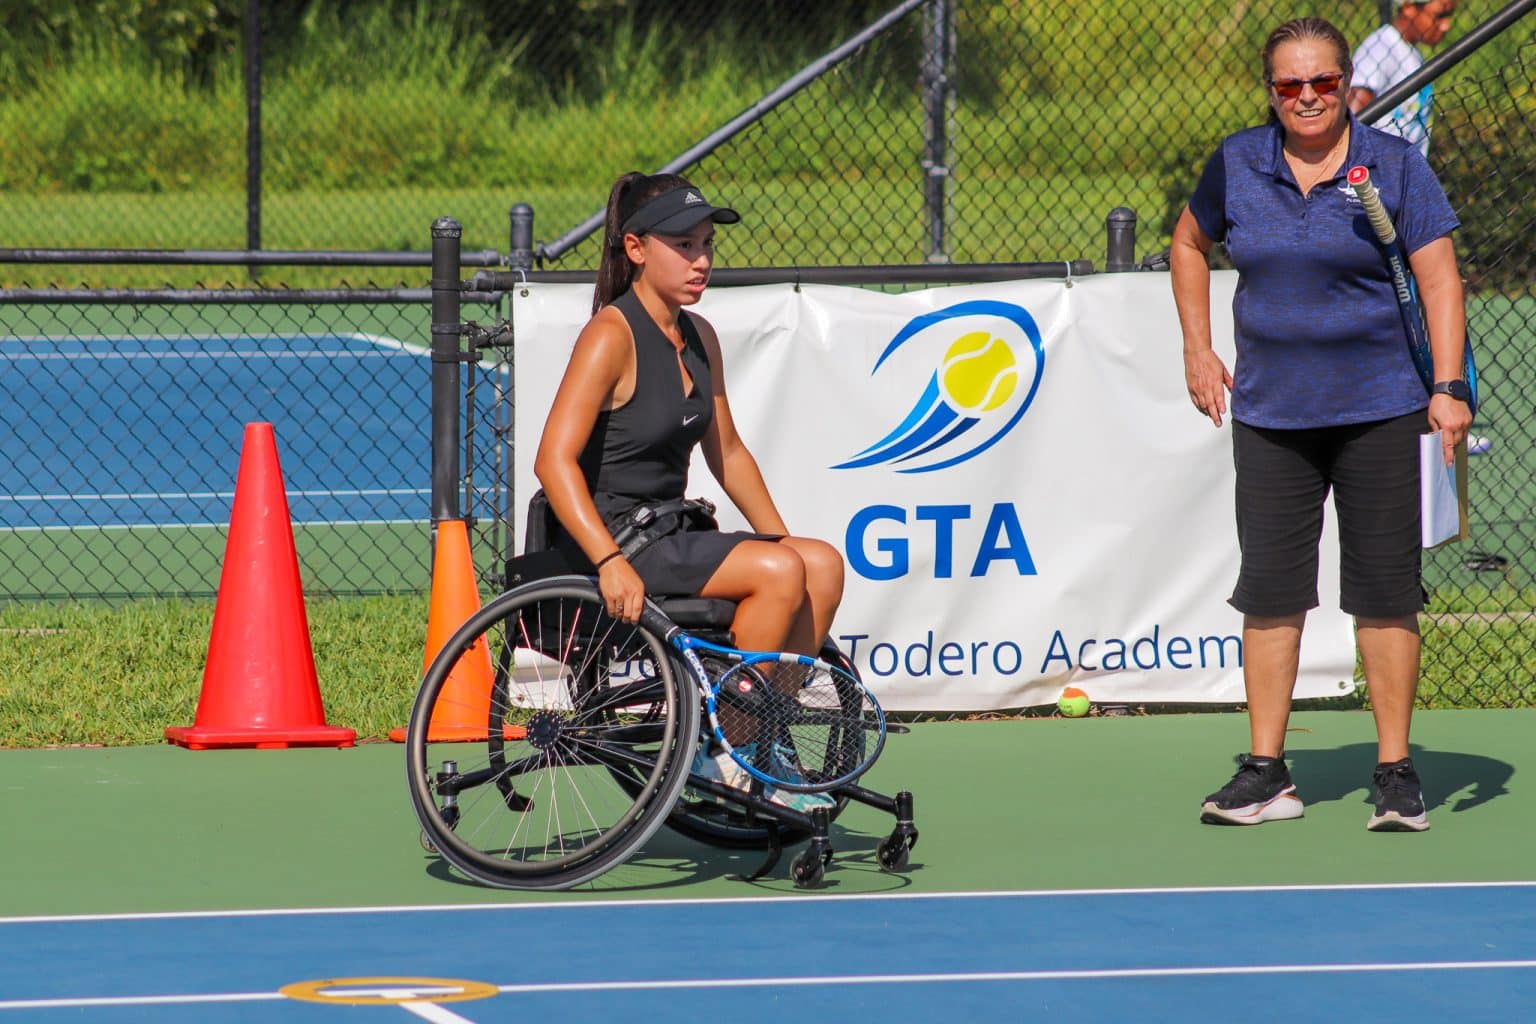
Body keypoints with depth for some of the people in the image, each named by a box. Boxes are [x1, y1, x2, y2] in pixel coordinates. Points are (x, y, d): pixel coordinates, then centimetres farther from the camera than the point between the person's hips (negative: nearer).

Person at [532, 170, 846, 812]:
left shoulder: (698, 338, 12)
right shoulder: (612, 335, -14)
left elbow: (727, 452, 23)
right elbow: (554, 460, -23)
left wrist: (780, 538, 13)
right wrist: (609, 561, -33)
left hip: (668, 534, 8)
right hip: (611, 536, -8)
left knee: (821, 564, -7)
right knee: (778, 573, -22)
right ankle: (723, 754, -13)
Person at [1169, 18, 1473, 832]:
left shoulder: (1394, 167, -4)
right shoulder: (1236, 166, 4)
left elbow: (1438, 278, -7)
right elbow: (1190, 244, 22)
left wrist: (1447, 387, -17)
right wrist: (1197, 349, 13)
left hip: (1378, 410, -2)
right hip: (1269, 412, 3)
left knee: (1385, 592, -1)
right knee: (1270, 591, 2)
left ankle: (1395, 772, 5)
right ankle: (1265, 773, 8)